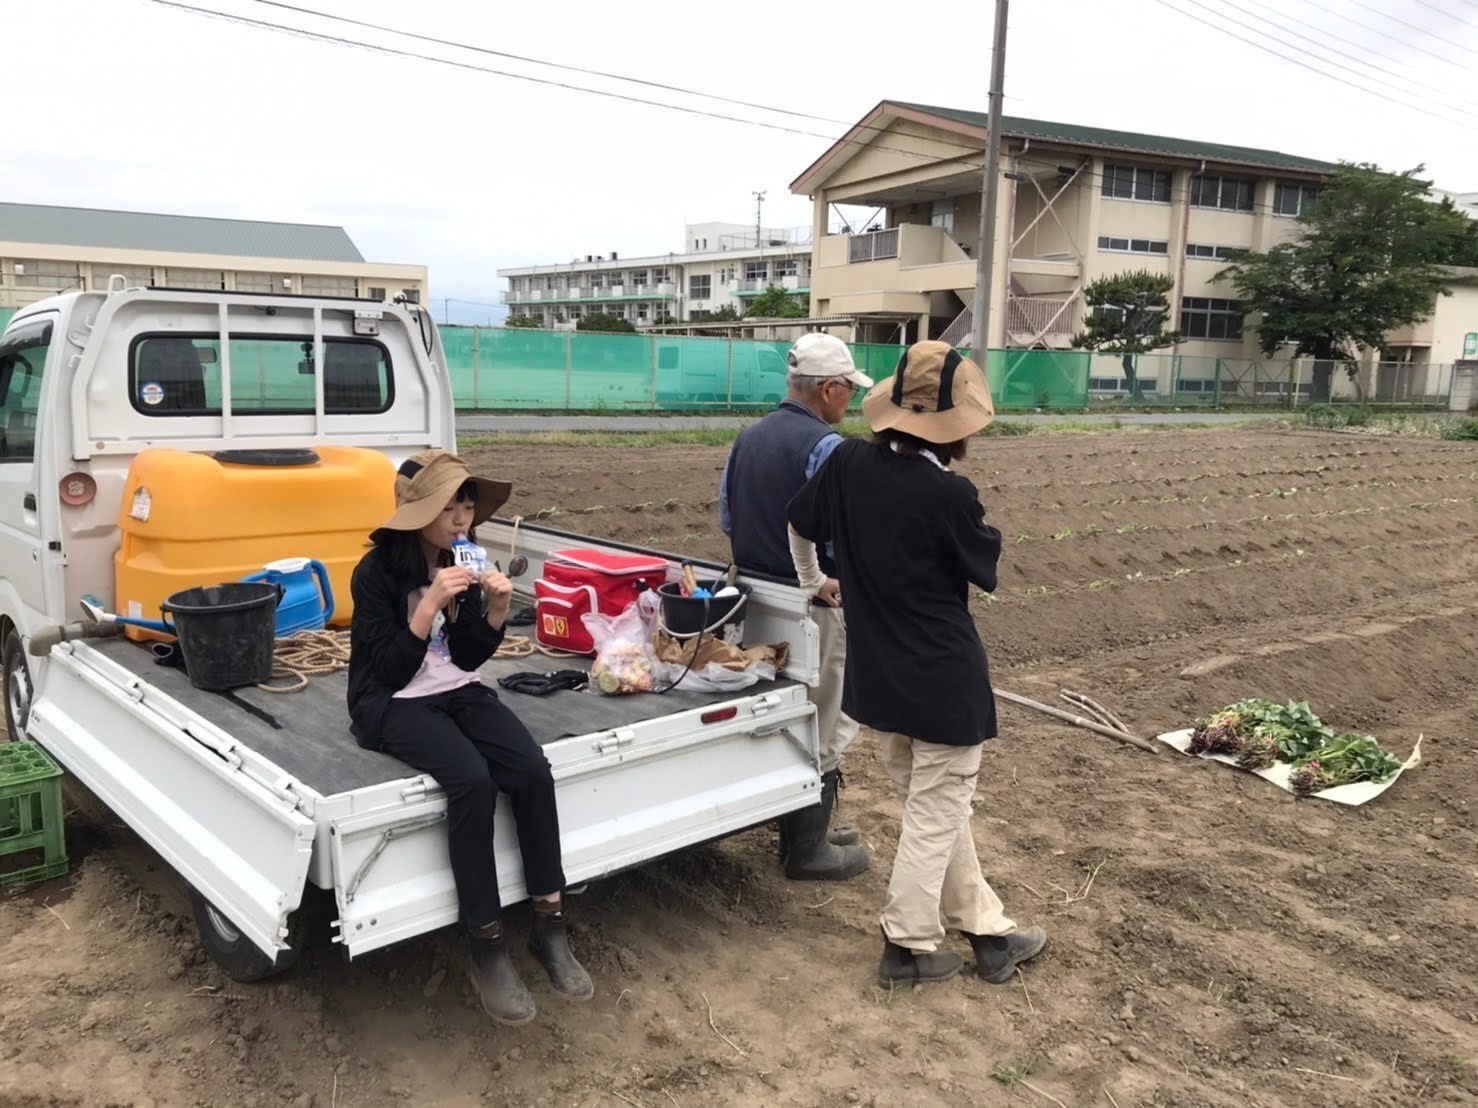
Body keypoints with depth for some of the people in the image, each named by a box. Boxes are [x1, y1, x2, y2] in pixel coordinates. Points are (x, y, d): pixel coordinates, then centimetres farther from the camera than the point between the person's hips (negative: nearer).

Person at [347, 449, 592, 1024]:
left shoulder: (462, 560, 2)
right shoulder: (377, 572, -13)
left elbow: (467, 658, 3)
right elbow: (391, 671, -19)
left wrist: (497, 610, -14)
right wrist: (429, 604, -29)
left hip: (458, 692, 5)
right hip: (392, 703, -5)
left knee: (532, 770, -22)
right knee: (472, 779, -32)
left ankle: (549, 924, -11)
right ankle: (486, 945, -20)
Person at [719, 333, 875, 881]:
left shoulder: (748, 437, 8)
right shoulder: (825, 446, -18)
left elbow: (727, 518, 12)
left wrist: (767, 555, 12)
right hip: (813, 609, -8)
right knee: (823, 731, 5)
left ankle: (803, 828, 32)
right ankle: (808, 850, 15)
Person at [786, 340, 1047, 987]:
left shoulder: (848, 464, -6)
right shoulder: (949, 496, -23)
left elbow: (800, 527, 11)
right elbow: (987, 570, -5)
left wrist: (813, 583, 29)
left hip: (876, 677, 7)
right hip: (943, 680, -7)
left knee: (934, 809, 20)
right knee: (936, 817, 11)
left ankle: (986, 930, 33)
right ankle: (909, 946, 23)